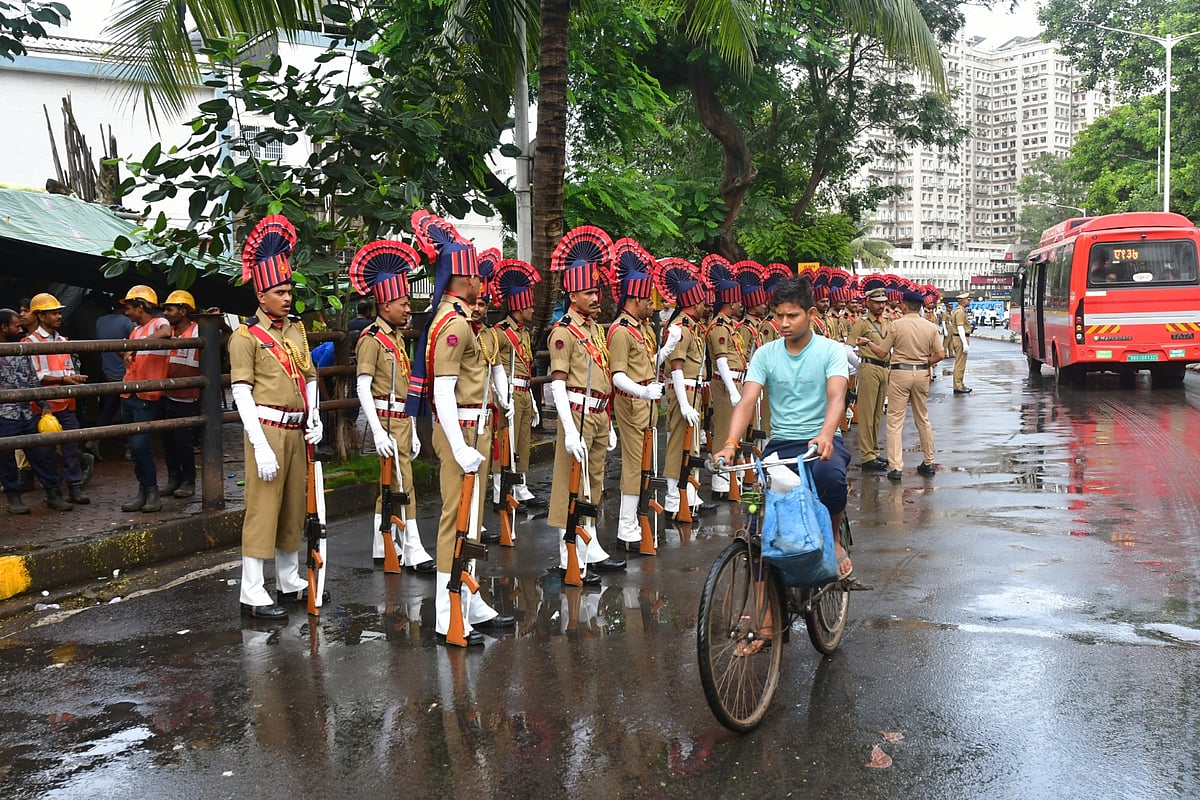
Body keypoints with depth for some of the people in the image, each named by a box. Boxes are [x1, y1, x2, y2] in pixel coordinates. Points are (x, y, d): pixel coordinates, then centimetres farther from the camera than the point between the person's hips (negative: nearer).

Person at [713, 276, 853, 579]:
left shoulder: (831, 350, -4)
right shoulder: (765, 354, 3)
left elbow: (836, 396, -19)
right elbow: (747, 401, -8)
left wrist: (826, 434, -41)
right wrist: (730, 443, -26)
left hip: (823, 440, -2)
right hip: (781, 443, 2)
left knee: (830, 474, -36)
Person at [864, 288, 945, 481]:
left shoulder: (896, 325, -9)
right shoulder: (930, 326, 1)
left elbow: (882, 353, -3)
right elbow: (940, 354, 0)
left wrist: (868, 342, 13)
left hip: (900, 373, -4)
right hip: (922, 373, 4)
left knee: (895, 421, -1)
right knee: (923, 419, 18)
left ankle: (895, 467, -6)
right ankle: (929, 463, 26)